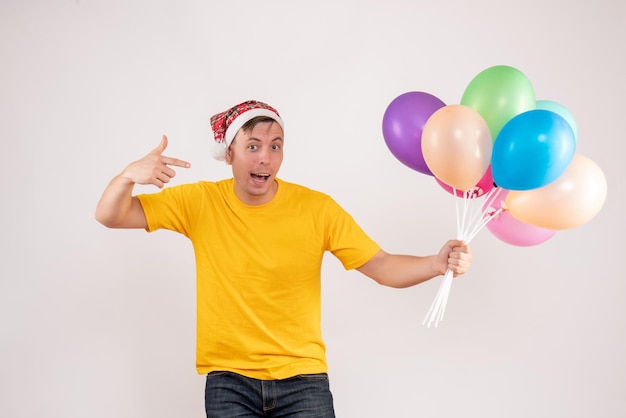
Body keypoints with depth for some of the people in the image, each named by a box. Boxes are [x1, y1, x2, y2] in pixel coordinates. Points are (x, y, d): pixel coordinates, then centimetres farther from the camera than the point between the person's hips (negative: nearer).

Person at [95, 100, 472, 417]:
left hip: (302, 377, 0)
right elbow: (110, 216, -3)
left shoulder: (317, 208, -6)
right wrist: (129, 176, -24)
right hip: (229, 379, 0)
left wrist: (438, 263, -24)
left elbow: (382, 266, -5)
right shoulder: (200, 203, -4)